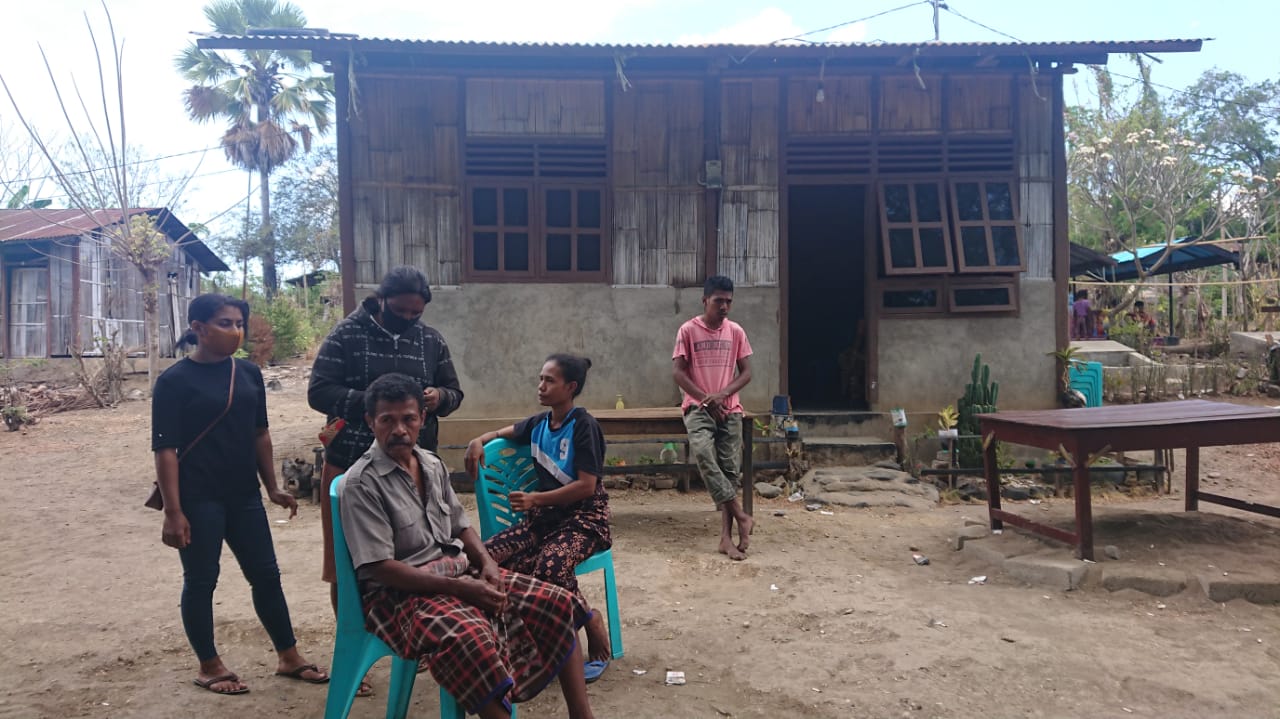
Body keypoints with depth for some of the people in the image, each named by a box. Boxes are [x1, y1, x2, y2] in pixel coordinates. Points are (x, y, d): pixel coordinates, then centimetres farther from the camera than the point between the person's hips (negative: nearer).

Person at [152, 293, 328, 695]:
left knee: (265, 574, 10)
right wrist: (173, 511, -16)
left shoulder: (249, 373, 7)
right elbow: (165, 449, -12)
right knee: (201, 580, 6)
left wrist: (272, 487, 12)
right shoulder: (175, 380, -9)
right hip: (199, 498, -5)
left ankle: (289, 658, 22)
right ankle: (209, 667, 23)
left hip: (243, 494, 5)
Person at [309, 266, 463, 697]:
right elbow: (318, 392, -11)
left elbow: (453, 393, 12)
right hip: (352, 467, -3)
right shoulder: (346, 335, -6)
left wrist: (440, 397, -11)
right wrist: (371, 401, -24)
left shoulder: (431, 341, 6)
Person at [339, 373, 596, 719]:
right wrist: (458, 588, -22)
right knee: (470, 639, -40)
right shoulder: (360, 484, -13)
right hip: (401, 592, -7)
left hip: (461, 572, 7)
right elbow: (380, 567, -18)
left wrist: (487, 563, -5)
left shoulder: (433, 465, 10)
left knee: (557, 604, -8)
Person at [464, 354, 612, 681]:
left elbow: (587, 486, -17)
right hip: (546, 515, 7)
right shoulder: (538, 424, 9)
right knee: (488, 556, -18)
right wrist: (479, 441, 9)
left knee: (550, 567, -36)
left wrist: (535, 499, -21)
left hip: (584, 518, -6)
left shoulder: (583, 425, -12)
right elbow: (507, 431, 31)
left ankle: (598, 648, -11)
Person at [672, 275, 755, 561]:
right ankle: (741, 516, -18)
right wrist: (706, 398, -12)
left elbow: (746, 372, 6)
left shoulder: (736, 331, 6)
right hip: (698, 408, -3)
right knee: (703, 455, -28)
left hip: (730, 409, 3)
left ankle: (726, 536, 2)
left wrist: (723, 394, -11)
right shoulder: (688, 330, -2)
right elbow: (678, 372, -4)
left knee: (730, 468, -2)